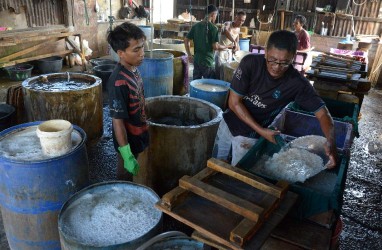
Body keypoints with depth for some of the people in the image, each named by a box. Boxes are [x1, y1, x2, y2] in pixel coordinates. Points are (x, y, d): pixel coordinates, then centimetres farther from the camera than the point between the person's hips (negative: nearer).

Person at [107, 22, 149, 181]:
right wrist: (127, 155, -22)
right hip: (128, 141, -8)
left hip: (138, 135, 8)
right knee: (125, 179, 14)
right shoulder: (119, 82, -29)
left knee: (130, 177, 27)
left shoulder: (134, 70, -2)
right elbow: (118, 121, -25)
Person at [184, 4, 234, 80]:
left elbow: (186, 40, 7)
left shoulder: (195, 26, 6)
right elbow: (215, 47, -15)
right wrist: (227, 46, 0)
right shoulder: (213, 28, -12)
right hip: (207, 62, -6)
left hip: (196, 60, 6)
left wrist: (189, 55, 10)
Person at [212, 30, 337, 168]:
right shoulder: (250, 63, -22)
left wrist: (331, 142, -36)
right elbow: (234, 102, -18)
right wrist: (261, 130, -22)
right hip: (229, 123, 2)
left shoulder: (297, 83, -22)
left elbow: (322, 113, -17)